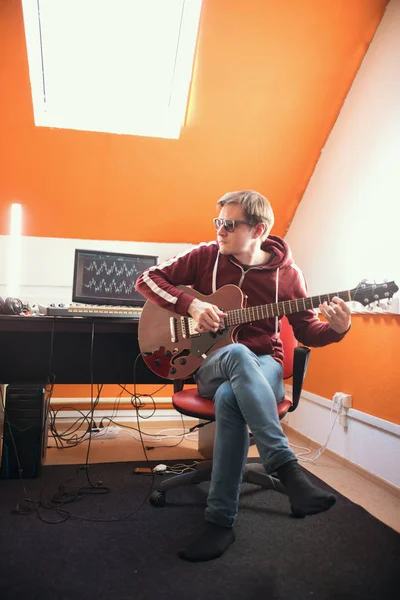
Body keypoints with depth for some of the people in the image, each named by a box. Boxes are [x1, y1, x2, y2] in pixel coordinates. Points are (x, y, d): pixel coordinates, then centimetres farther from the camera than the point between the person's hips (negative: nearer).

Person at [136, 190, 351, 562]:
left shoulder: (286, 273, -1)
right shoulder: (206, 256, 0)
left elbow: (305, 331, 6)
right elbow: (147, 279, 0)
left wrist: (336, 329, -17)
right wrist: (192, 304, -15)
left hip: (264, 367, 0)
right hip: (213, 366, 1)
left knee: (229, 397, -38)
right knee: (239, 353, -38)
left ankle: (221, 519, -26)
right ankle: (287, 469, -39)